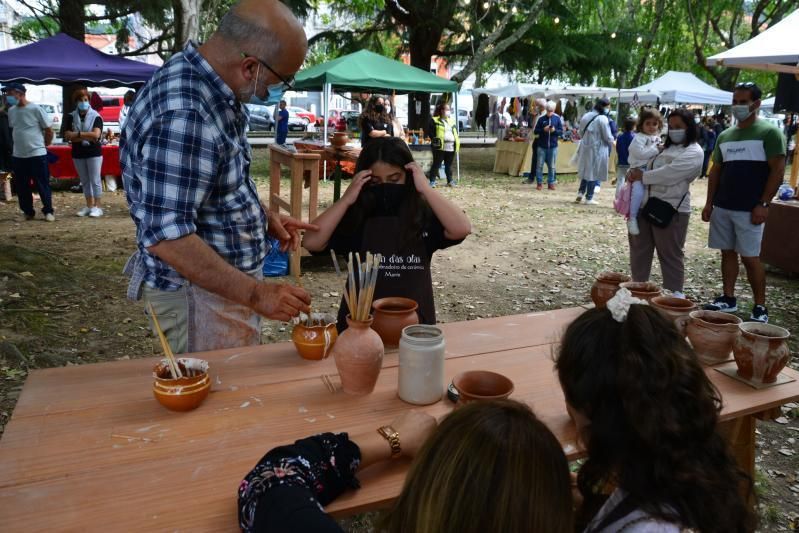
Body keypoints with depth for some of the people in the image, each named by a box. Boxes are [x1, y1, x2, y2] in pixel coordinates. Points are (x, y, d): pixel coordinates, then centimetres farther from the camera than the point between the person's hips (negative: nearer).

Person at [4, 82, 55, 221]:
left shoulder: (35, 109, -11)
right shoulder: (11, 111, 8)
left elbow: (49, 129, -5)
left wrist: (44, 144, 3)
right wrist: (20, 143, 15)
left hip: (37, 154, -6)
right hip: (18, 155, 6)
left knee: (42, 185, 0)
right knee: (21, 187, 10)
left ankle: (48, 211, 12)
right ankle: (28, 212, 20)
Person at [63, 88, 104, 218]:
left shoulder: (96, 116, -5)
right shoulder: (70, 117, 4)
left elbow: (96, 135, -18)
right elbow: (67, 136, -7)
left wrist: (77, 134, -13)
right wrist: (87, 137, -15)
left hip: (94, 153, -4)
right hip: (78, 154, 4)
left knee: (95, 180, -1)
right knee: (84, 181, 10)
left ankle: (97, 207, 5)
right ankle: (89, 206, 18)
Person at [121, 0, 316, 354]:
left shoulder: (211, 82, 2)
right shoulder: (183, 116, -29)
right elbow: (166, 236, -30)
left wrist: (264, 215, 7)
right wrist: (255, 294, -28)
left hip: (227, 278, 9)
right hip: (200, 292, -9)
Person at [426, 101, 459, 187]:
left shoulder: (452, 120, 17)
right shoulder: (434, 120, -1)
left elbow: (456, 132, 23)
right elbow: (429, 131, -3)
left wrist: (457, 141, 11)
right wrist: (435, 140, -9)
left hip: (451, 147, 5)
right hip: (440, 147, -5)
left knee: (449, 165, 11)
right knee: (436, 164, -3)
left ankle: (450, 181, 18)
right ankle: (432, 181, 2)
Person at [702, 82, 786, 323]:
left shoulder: (769, 132, -4)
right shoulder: (724, 136, 13)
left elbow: (778, 171, -9)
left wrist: (763, 204, -15)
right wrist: (709, 203, 10)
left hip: (749, 209, -6)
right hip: (722, 207, 6)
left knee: (750, 257, -4)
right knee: (727, 253, 11)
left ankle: (760, 308, 7)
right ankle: (728, 299, 21)